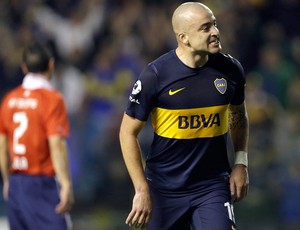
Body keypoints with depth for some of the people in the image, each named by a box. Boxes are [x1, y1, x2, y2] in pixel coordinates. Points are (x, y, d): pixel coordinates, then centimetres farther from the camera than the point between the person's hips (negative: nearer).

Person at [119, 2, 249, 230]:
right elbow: (128, 132, -7)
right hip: (164, 189, -2)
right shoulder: (155, 75, -13)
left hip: (213, 185, 2)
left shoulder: (230, 69, -2)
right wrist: (142, 190, -11)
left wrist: (241, 162, 7)